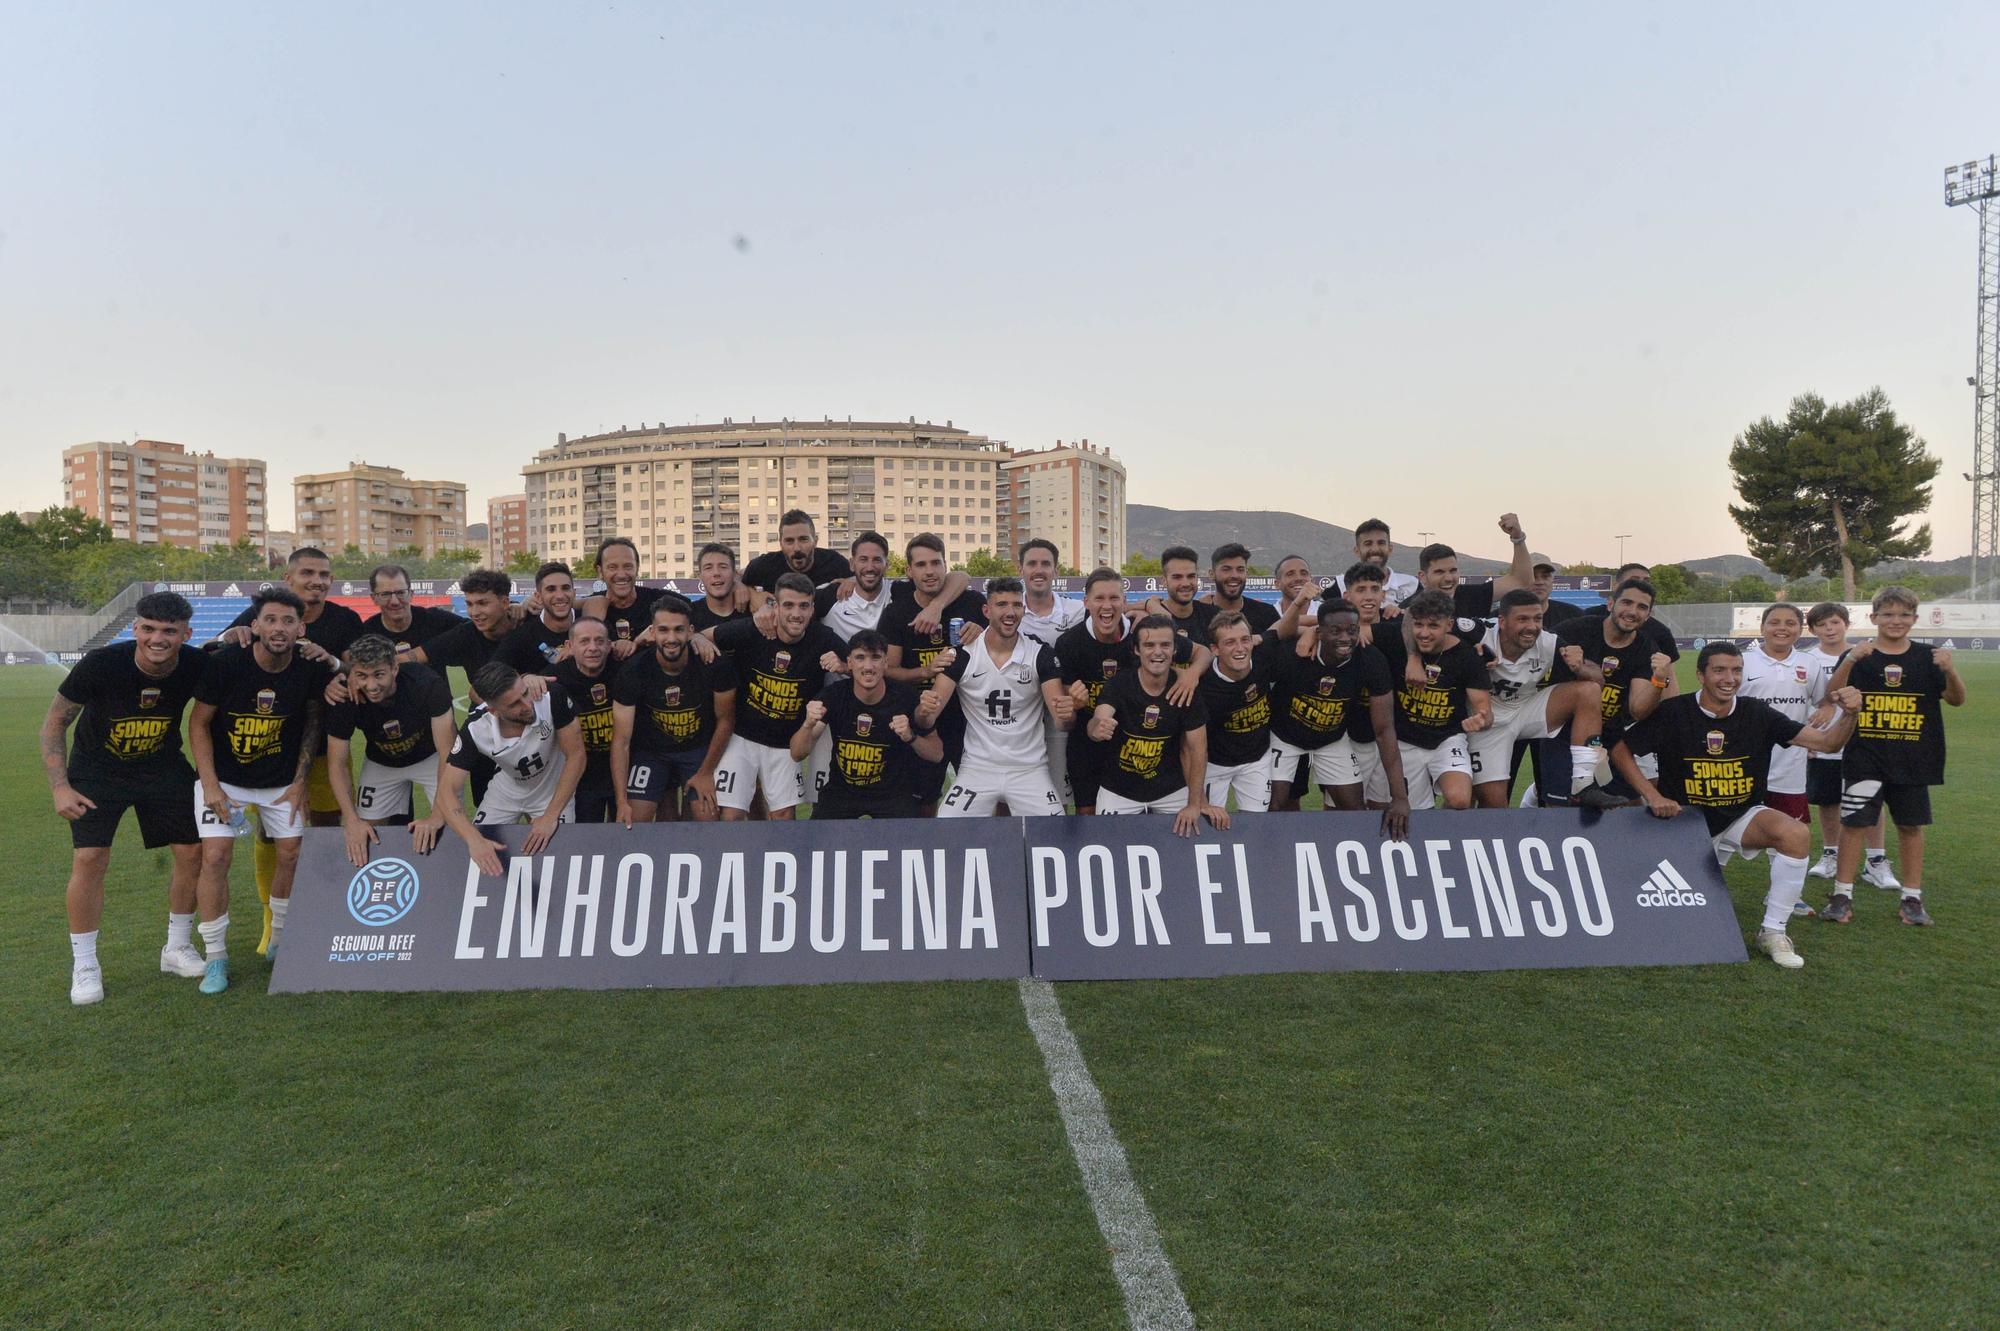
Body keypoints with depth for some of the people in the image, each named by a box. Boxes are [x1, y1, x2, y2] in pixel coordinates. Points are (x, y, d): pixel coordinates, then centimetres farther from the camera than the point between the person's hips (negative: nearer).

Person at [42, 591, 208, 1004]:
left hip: (163, 767, 3)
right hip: (97, 769, -2)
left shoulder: (197, 666, -21)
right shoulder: (100, 664, -25)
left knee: (193, 852, -1)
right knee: (89, 859, -12)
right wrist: (59, 786, -17)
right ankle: (84, 967, 4)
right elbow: (55, 722, -12)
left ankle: (177, 950, 19)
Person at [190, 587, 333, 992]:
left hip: (281, 781, 2)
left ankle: (280, 942, 22)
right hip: (223, 777, -2)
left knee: (290, 855, 0)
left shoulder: (312, 669, -15)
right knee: (215, 856, -13)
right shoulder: (225, 662, -20)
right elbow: (199, 723, -9)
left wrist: (299, 782, -2)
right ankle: (216, 958, 1)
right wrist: (210, 786, -14)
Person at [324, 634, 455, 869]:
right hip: (381, 762, 3)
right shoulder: (344, 699, -27)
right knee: (367, 837, 0)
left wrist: (437, 816, -42)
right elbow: (337, 763, -18)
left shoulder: (427, 684, -36)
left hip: (430, 756, -2)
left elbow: (447, 752, -35)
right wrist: (352, 820, -30)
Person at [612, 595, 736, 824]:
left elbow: (725, 721, -9)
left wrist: (706, 773, -5)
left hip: (700, 747, 0)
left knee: (708, 820, -9)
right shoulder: (633, 672, -22)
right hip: (650, 750, 0)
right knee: (635, 822, -6)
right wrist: (622, 802, -27)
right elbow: (621, 741, -20)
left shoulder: (715, 665, -23)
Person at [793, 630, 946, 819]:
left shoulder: (906, 697, -15)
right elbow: (797, 753, -16)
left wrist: (910, 737, -27)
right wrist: (808, 725, -37)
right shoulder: (834, 694, -12)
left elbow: (938, 754, -7)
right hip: (841, 788, 1)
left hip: (892, 792, -1)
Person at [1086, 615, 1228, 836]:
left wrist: (1196, 804, -15)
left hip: (1171, 789, 1)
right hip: (1118, 790, -1)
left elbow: (1197, 748, -9)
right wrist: (1097, 728, -60)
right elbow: (1099, 720, -35)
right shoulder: (1119, 684, -17)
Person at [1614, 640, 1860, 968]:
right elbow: (1620, 751, -7)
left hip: (1742, 818, 2)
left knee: (1797, 834, -30)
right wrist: (1653, 796, -17)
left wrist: (1849, 715, -27)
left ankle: (1773, 932, -14)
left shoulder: (1756, 714, -4)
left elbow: (1827, 741, -6)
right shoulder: (1674, 712, -11)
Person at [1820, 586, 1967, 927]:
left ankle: (1912, 899, 20)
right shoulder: (1859, 656, -1)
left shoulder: (1927, 657, 4)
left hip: (1913, 761, 2)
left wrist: (1950, 670, -20)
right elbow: (1833, 696, -14)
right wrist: (1850, 661, -29)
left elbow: (1957, 700, -1)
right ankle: (1842, 896, 6)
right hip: (1864, 758, -2)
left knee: (1911, 826, 10)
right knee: (1853, 824, -1)